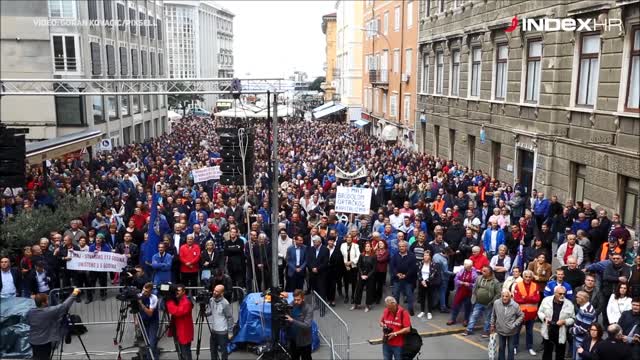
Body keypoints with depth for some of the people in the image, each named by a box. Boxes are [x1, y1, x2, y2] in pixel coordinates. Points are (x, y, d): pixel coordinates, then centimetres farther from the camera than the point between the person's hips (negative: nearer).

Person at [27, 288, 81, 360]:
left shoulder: (30, 312, -6)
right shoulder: (49, 311, -25)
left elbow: (28, 323, 13)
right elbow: (64, 306, -23)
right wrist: (74, 294, -16)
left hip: (33, 341, 6)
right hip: (44, 342, -6)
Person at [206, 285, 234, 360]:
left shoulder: (225, 303, -20)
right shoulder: (211, 300, -1)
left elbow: (230, 318, -14)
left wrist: (230, 332, -12)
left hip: (222, 332, -7)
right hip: (213, 330, 7)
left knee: (223, 351, 7)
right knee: (213, 350, 19)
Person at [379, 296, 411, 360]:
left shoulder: (403, 312, -15)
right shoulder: (386, 311, 0)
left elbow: (407, 329, -17)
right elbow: (381, 322, 15)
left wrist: (395, 333, -20)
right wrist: (383, 326, -7)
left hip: (398, 344, -4)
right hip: (386, 343, 4)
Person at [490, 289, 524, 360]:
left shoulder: (515, 305, -20)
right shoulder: (496, 303, -15)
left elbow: (521, 315, -5)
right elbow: (493, 315, 2)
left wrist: (515, 324, -13)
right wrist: (492, 325, 10)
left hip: (511, 331, -2)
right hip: (500, 330, 2)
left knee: (511, 348, 13)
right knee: (501, 348, 18)